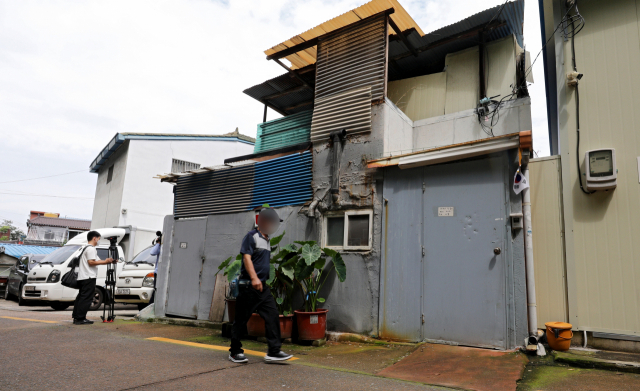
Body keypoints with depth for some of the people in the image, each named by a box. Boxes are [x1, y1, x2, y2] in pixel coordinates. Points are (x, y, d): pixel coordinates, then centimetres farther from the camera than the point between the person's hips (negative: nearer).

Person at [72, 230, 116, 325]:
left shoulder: (86, 248, 23)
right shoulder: (91, 249, -10)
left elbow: (95, 261, 21)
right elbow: (91, 262, -18)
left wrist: (107, 261, 18)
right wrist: (105, 261, -12)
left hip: (82, 277, 11)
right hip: (89, 277, -11)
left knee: (81, 297, 13)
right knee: (86, 298, -9)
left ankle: (76, 317, 16)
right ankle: (80, 318, -9)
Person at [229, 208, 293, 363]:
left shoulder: (267, 240, 17)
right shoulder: (251, 236, -8)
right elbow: (246, 257, -17)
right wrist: (254, 278, -28)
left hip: (263, 286, 8)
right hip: (249, 286, -8)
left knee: (272, 316, 0)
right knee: (242, 319, 3)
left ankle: (274, 351, 4)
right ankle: (235, 351, 17)